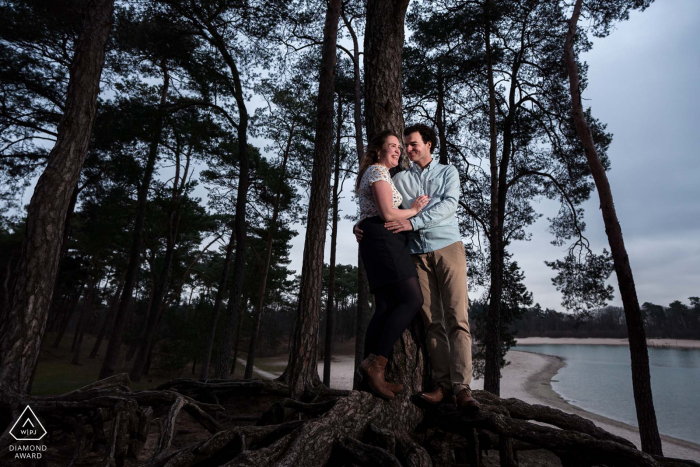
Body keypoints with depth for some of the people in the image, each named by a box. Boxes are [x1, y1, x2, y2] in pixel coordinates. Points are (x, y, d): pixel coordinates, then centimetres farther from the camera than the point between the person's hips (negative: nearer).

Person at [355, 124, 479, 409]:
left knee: (457, 318, -10)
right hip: (418, 254, 2)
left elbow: (448, 205, -6)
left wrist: (412, 222, -19)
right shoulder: (400, 179, 17)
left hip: (447, 247, -2)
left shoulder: (448, 172, 11)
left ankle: (462, 387, -10)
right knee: (432, 322, 0)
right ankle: (444, 385, 4)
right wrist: (360, 225, -8)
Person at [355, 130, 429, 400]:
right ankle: (375, 363, -20)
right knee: (412, 299, -18)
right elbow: (388, 214, -14)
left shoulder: (378, 173, 30)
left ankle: (374, 376, 3)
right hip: (383, 240, -10)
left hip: (378, 243, 10)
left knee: (386, 308, 3)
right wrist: (414, 210, 2)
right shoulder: (378, 171, -3)